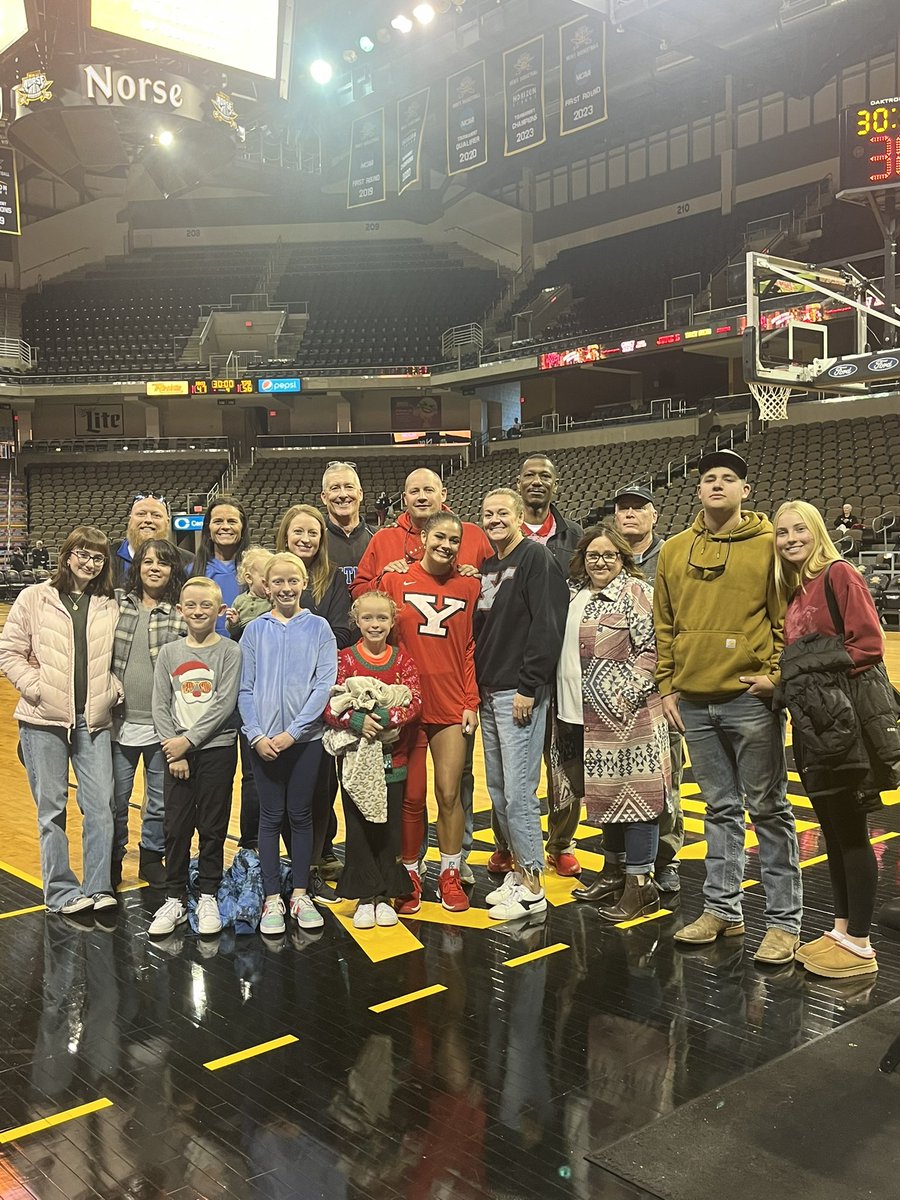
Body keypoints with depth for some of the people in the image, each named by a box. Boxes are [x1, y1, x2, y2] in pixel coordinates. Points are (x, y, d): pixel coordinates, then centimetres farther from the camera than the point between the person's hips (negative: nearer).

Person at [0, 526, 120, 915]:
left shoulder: (109, 606, 8)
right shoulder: (35, 598, -1)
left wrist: (113, 689, -1)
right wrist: (37, 688, -11)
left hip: (93, 720, 2)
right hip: (43, 721, -2)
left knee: (101, 805, 0)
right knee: (51, 808, 6)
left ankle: (98, 887, 12)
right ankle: (61, 891, 17)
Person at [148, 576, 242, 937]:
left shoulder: (229, 651, -4)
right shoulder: (168, 653, 5)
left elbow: (224, 704, -11)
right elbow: (160, 707, 2)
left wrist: (188, 740, -14)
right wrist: (174, 752, -8)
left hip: (217, 749, -2)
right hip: (176, 751, 2)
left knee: (212, 827, 6)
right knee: (176, 827, 6)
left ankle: (208, 897, 19)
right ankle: (174, 899, 18)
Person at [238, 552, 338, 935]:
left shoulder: (318, 628, 1)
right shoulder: (255, 630, 4)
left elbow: (325, 684, -6)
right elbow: (245, 688, 3)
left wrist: (292, 732, -12)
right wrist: (256, 735, -10)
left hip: (305, 738, 0)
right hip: (264, 740, 1)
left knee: (301, 814, 8)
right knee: (271, 817, 6)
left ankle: (300, 894, 19)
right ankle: (272, 899, 14)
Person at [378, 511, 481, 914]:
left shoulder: (469, 587, 6)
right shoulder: (395, 581, 2)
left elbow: (470, 650, 6)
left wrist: (471, 703, 1)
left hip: (452, 706, 1)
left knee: (449, 794, 3)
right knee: (412, 797, 5)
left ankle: (449, 874, 19)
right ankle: (409, 875, 21)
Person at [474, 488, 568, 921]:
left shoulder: (536, 558, -8)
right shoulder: (487, 566, 17)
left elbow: (546, 626, -16)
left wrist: (528, 687, -18)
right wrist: (476, 685, 12)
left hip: (519, 693, -9)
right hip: (488, 692, 9)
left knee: (518, 791, -7)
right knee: (498, 788, 12)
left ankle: (532, 888, 3)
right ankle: (519, 871, 24)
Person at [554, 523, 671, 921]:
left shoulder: (636, 592, -7)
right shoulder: (574, 594, 14)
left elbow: (651, 649, -13)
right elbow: (563, 648, 22)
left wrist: (629, 694, -19)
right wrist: (563, 703, 14)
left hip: (624, 714, -7)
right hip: (580, 715, 7)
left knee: (630, 792, -2)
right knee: (603, 794, 16)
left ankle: (640, 884, 6)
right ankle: (614, 870, 30)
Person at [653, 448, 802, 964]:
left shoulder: (769, 544, -3)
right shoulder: (675, 550, 10)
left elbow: (789, 614, -4)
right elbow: (664, 622, 12)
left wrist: (777, 674, -12)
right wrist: (667, 685, 8)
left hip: (750, 700, -4)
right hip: (694, 702, 4)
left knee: (768, 809, 4)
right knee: (720, 809, 15)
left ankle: (785, 920, 13)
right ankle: (722, 908, 26)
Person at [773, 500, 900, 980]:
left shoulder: (839, 575, -8)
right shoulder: (791, 590, 15)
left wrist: (821, 672, -17)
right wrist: (786, 682, 3)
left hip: (847, 719, -8)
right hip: (812, 723, 8)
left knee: (850, 831, -1)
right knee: (832, 829, 14)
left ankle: (859, 945, 9)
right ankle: (841, 929, 25)